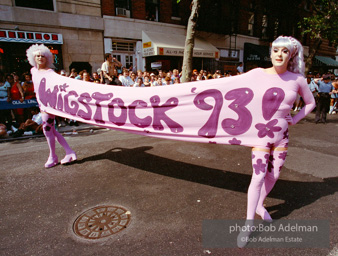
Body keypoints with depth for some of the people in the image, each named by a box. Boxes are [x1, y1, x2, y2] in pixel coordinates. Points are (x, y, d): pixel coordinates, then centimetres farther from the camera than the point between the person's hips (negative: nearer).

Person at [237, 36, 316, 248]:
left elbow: (311, 102, 13)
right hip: (261, 133, -4)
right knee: (258, 176, -9)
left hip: (282, 135, 4)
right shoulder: (258, 74, -10)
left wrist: (294, 120, 2)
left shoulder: (297, 79, -2)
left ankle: (260, 206, 40)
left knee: (274, 175, 13)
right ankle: (248, 224, 6)